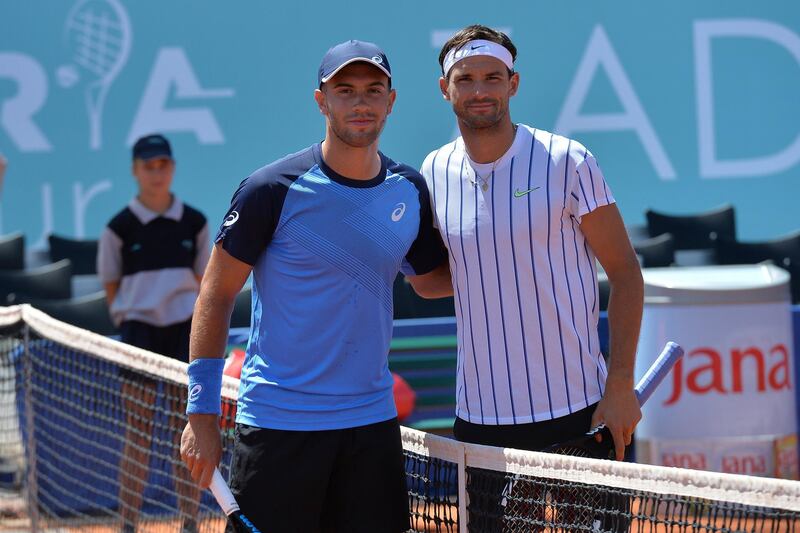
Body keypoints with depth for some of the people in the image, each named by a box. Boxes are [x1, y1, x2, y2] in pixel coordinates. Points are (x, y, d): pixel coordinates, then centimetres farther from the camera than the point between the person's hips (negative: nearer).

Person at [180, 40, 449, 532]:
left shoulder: (410, 190, 5)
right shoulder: (274, 190, -9)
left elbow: (431, 278, 21)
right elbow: (217, 295, -4)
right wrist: (201, 412, -8)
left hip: (372, 421, 4)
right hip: (278, 424, -4)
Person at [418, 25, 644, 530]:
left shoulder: (567, 162, -6)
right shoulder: (435, 172, 6)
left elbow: (625, 272, -4)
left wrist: (621, 385, -11)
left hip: (579, 412, -3)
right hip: (480, 416, 3)